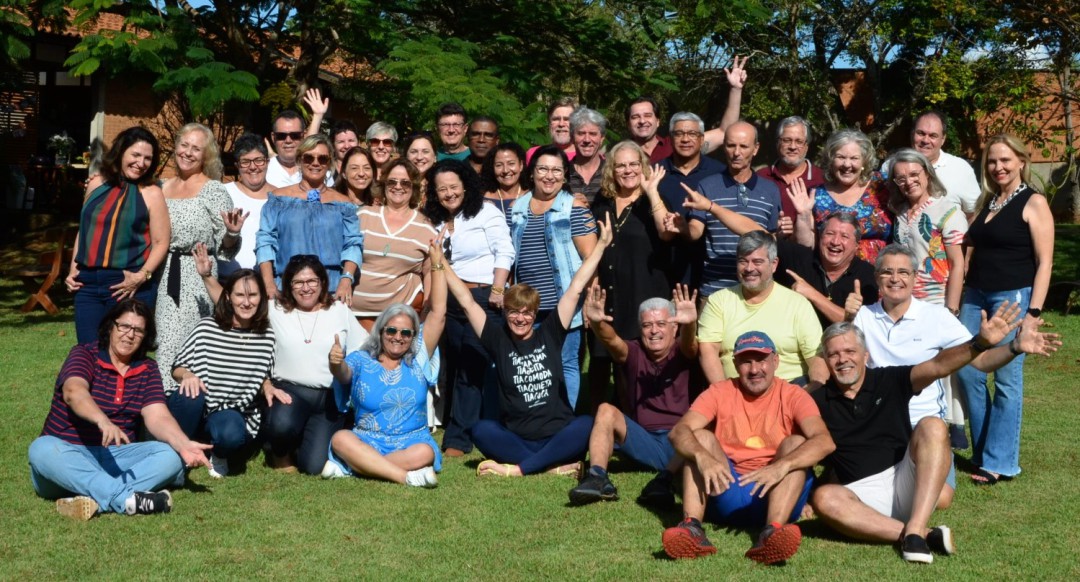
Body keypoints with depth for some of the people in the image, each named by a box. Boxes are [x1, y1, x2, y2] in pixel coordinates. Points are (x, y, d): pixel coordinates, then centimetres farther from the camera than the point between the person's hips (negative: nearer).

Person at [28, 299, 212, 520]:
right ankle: (127, 499, -45)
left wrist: (184, 445, -27)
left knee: (171, 455, -21)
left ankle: (95, 500, -39)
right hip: (68, 458, -4)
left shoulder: (147, 370, 8)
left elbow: (157, 417, -6)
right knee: (42, 450, -35)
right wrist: (103, 421, -48)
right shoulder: (85, 354, -4)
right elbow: (74, 392, -26)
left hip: (116, 457, 4)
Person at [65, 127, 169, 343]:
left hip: (128, 285, -4)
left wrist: (141, 276, -18)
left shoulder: (151, 193, -1)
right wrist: (73, 270, 12)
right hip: (88, 283, 4)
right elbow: (84, 230, 20)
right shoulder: (97, 184, 12)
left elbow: (161, 242, -5)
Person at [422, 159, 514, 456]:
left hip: (483, 298, -7)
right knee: (457, 368, 10)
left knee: (475, 368, -7)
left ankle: (458, 439, -4)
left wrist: (498, 290, -15)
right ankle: (459, 436, 18)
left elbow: (505, 252, -9)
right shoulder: (438, 222, 17)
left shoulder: (485, 212, -3)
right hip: (451, 301, 7)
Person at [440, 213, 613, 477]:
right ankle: (555, 463, -32)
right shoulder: (498, 340, 6)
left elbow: (575, 289, 4)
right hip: (516, 438, 0)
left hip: (557, 435, 0)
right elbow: (467, 302, 4)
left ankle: (517, 468, -32)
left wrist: (601, 245, 5)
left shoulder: (549, 334, 6)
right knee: (481, 430, -28)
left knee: (588, 425, -30)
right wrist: (440, 263, 0)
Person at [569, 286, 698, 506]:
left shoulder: (681, 353, 2)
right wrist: (597, 323, -41)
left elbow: (689, 344, -23)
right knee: (606, 410, -19)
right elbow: (612, 340, -17)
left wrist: (690, 324, -48)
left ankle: (664, 480, -44)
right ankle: (597, 478, -34)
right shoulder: (634, 353, 6)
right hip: (642, 442, 2)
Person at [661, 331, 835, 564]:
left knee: (796, 442, -22)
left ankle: (771, 534, -43)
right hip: (726, 493, 1)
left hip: (776, 495, -1)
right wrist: (702, 456, -35)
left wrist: (782, 466, -38)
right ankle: (692, 528, -36)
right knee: (700, 437, -16)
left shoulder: (793, 396, 0)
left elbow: (824, 441, -20)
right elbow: (679, 431, -12)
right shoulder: (720, 393, 4)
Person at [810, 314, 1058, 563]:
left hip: (906, 484, 1)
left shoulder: (889, 381, 5)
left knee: (932, 427, -25)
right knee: (823, 498, -34)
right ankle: (927, 535, -34)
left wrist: (981, 344, -27)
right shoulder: (820, 400, 6)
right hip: (861, 496, -1)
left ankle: (915, 530, -36)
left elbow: (939, 365, -11)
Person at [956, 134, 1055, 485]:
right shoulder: (986, 202, 15)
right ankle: (983, 452, 18)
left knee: (1007, 379, -4)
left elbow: (1044, 262, -9)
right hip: (975, 295, 7)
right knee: (966, 372, 4)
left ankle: (1000, 463, 3)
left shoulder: (1033, 203, -4)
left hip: (1013, 297, -7)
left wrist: (1033, 312, -15)